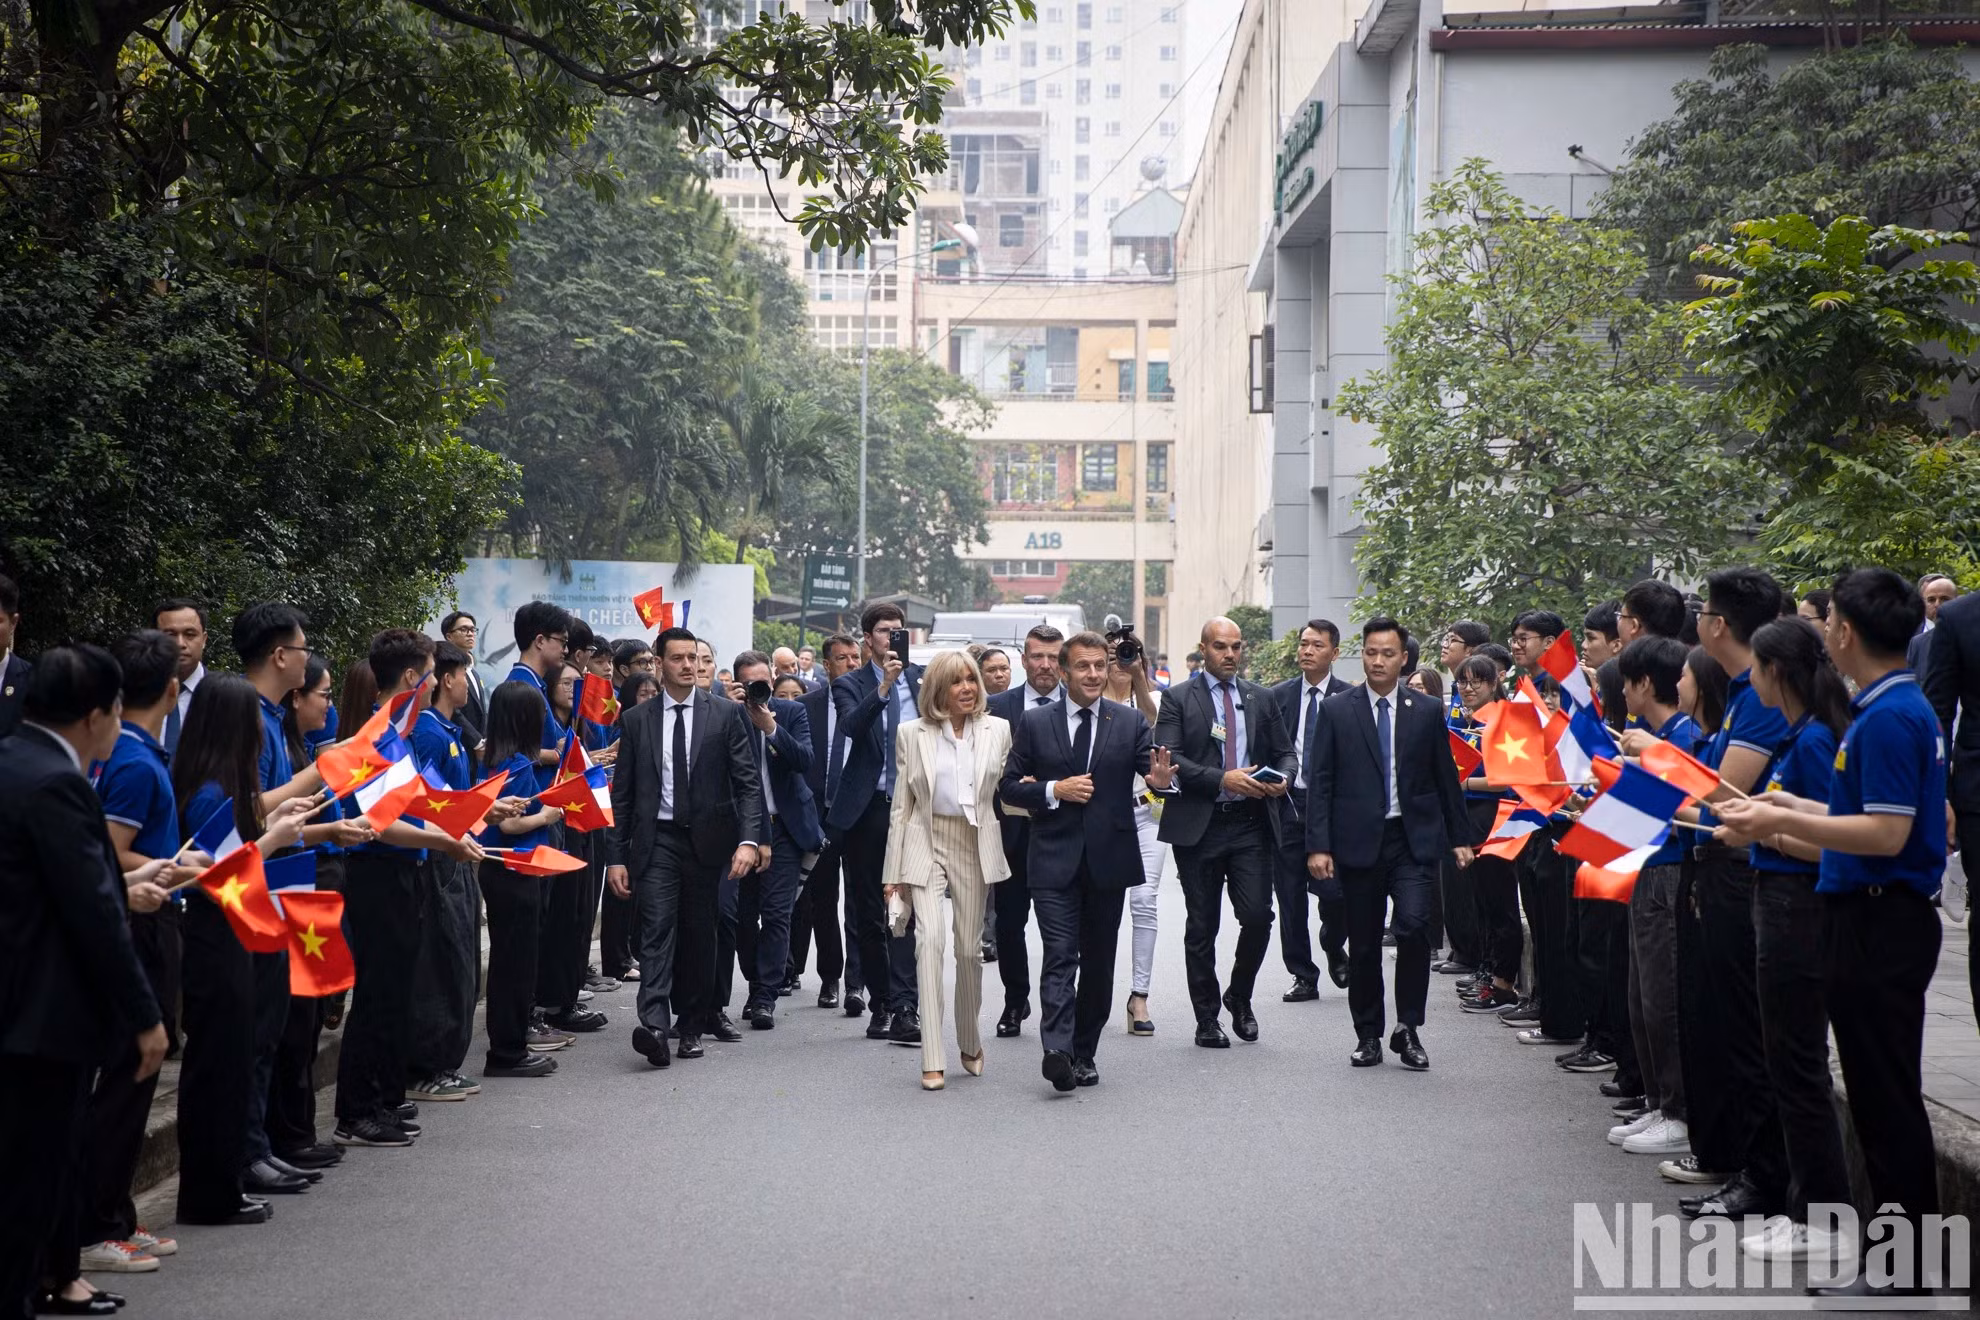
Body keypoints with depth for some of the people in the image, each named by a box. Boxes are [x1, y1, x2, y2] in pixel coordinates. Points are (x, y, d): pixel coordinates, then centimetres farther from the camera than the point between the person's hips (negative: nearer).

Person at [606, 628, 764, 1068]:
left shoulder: (725, 714, 2)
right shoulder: (635, 720, 5)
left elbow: (748, 783, -1)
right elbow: (622, 793, 7)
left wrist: (748, 839, -13)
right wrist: (615, 856, 1)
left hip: (707, 840, 0)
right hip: (657, 840, 0)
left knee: (699, 934, 7)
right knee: (657, 929, -13)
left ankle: (692, 1027, 17)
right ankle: (654, 1026, -25)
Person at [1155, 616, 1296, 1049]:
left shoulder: (1261, 699, 14)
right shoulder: (1177, 699, 2)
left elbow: (1285, 752, 17)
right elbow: (1167, 759, -9)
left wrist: (1282, 778, -6)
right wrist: (1222, 779, -18)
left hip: (1251, 823, 2)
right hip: (1198, 825, -2)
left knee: (1258, 917, -8)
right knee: (1201, 928, 4)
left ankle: (1240, 997, 17)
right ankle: (1207, 1020, 14)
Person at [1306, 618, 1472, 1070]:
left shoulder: (1427, 711, 6)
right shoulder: (1336, 710, 3)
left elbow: (1445, 777, 12)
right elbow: (1320, 782, 1)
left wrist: (1459, 837, 10)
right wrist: (1318, 844, -6)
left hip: (1415, 839, 0)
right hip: (1358, 841, 0)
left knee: (1414, 926, -16)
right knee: (1363, 944, 5)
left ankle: (1408, 1029, -3)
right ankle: (1368, 1035, 18)